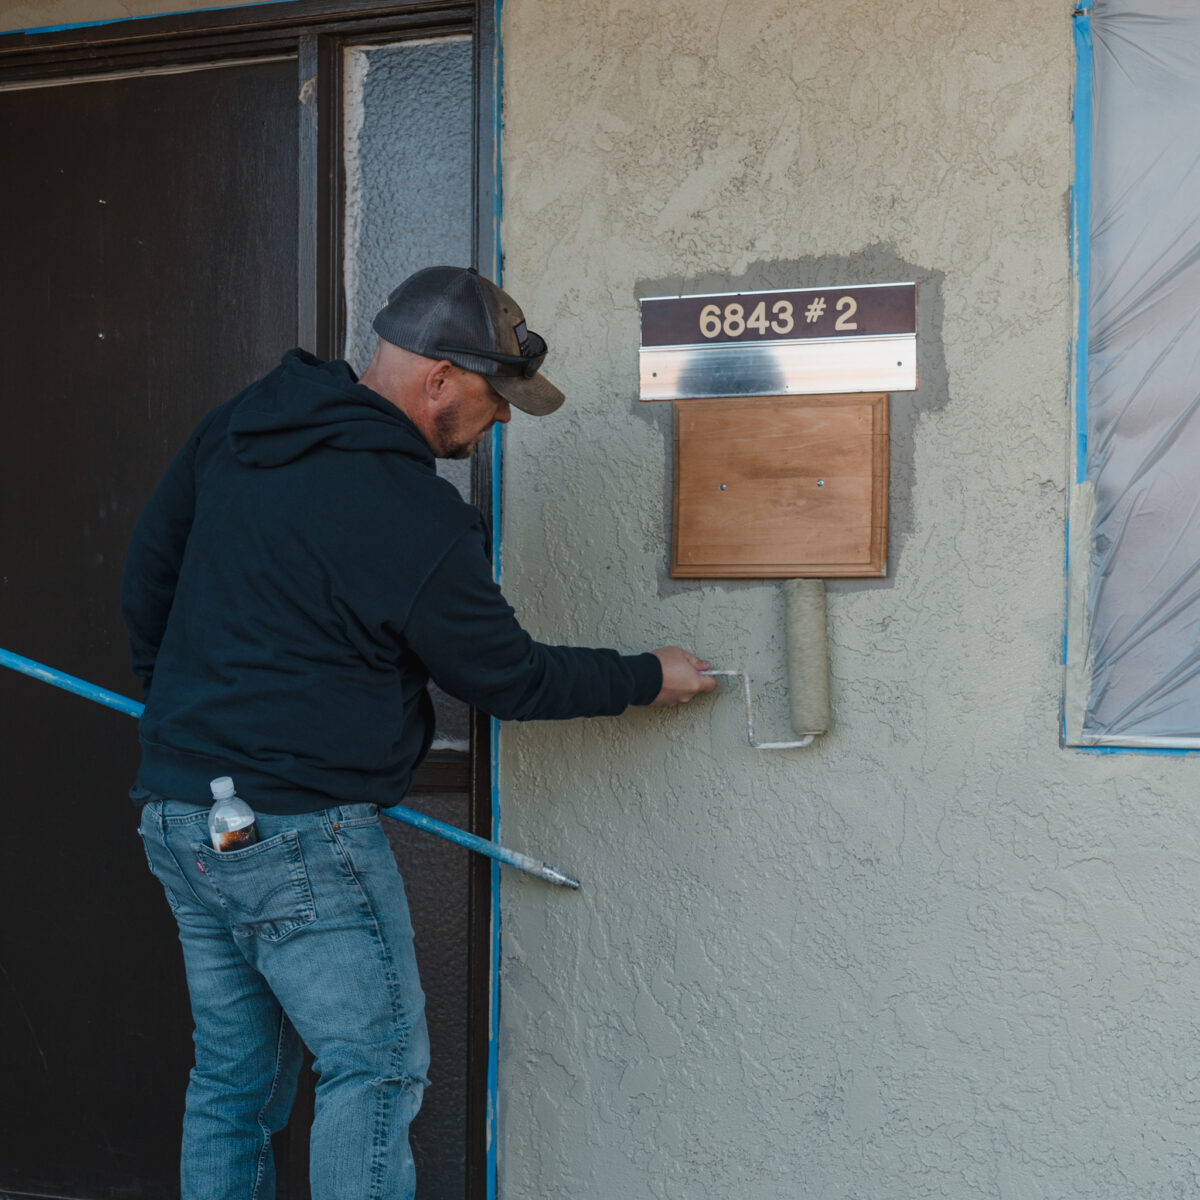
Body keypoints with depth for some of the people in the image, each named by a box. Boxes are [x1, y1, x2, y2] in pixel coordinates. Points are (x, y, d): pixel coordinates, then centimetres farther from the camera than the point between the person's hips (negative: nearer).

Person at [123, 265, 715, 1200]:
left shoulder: (233, 431, 6)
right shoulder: (414, 517, -18)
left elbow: (148, 578, 15)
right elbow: (509, 677, -6)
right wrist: (647, 678, 8)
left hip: (177, 815, 8)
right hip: (298, 837, -8)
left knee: (232, 1075, 18)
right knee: (377, 1068, 3)